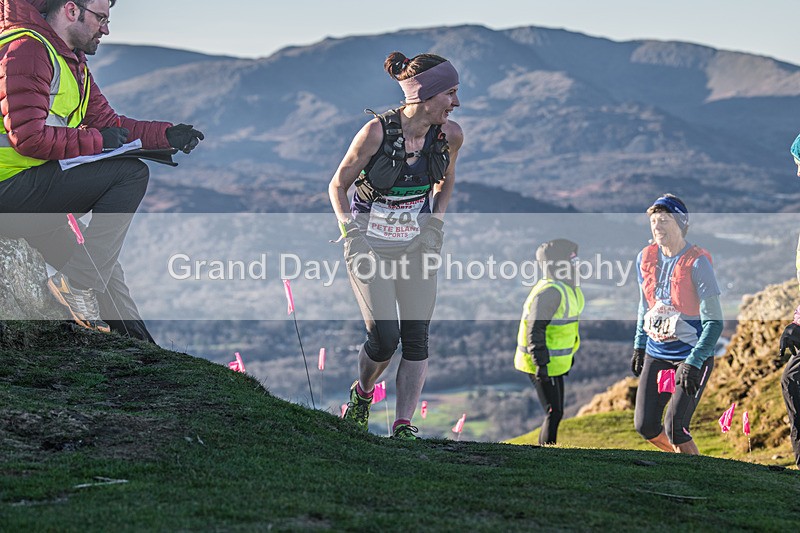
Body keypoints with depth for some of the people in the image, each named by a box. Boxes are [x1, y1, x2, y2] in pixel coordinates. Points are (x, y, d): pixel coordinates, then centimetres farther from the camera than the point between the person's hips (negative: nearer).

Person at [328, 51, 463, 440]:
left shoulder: (450, 134, -9)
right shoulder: (377, 132, -20)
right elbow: (338, 185, -5)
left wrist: (436, 222, 2)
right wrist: (350, 230, -14)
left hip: (417, 244, 4)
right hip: (370, 243, -4)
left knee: (416, 338, -3)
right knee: (384, 337, -13)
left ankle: (404, 427, 6)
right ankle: (362, 394, 18)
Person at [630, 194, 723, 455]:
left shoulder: (697, 262, -16)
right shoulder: (646, 258, 1)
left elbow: (714, 321, -17)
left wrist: (694, 362, -24)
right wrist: (639, 346, 18)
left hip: (693, 355, -6)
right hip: (656, 354, 6)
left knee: (674, 429, -14)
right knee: (645, 426, 4)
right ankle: (687, 458, 30)